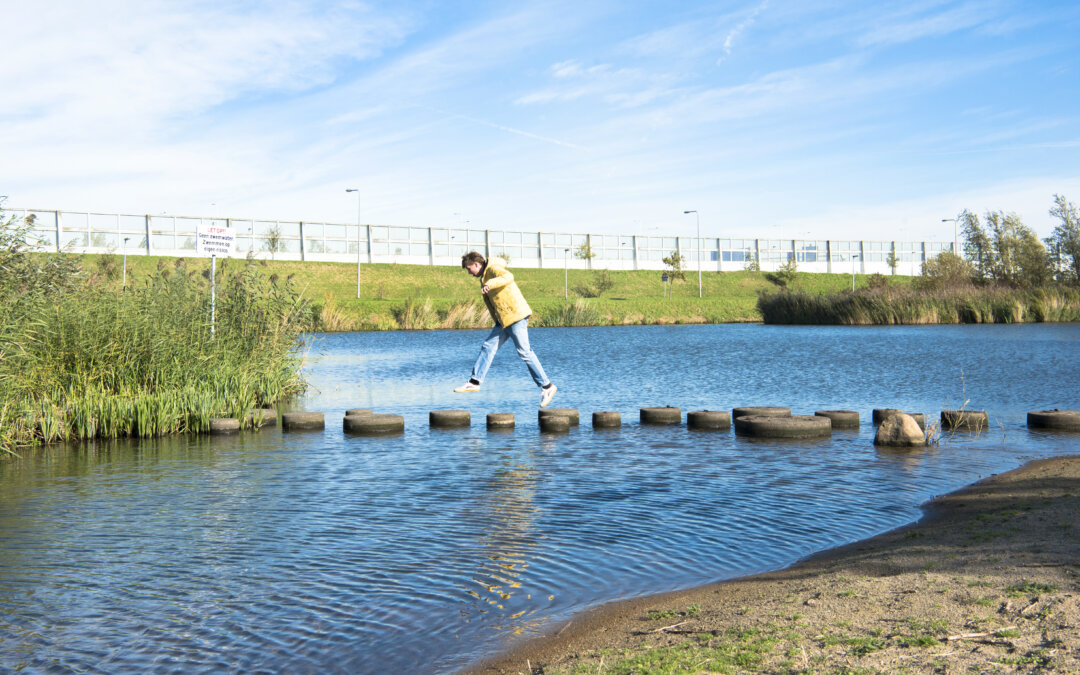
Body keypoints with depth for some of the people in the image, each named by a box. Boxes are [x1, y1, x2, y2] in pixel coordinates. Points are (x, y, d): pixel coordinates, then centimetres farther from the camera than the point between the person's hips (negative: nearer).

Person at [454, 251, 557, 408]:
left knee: (524, 352, -10)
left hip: (516, 316, -10)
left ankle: (546, 386, -4)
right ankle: (475, 382, 11)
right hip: (504, 319, 10)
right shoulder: (485, 276, 20)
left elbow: (508, 277, -33)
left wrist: (490, 284, -45)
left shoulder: (493, 268, -11)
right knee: (488, 346, 7)